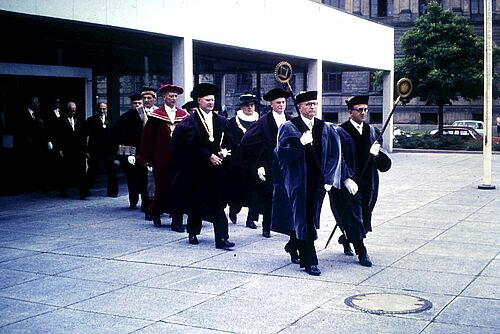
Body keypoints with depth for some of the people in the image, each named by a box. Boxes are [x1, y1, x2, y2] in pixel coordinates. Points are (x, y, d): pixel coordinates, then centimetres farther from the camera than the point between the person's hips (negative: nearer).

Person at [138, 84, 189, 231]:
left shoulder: (183, 115, 7)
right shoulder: (155, 116, 1)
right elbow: (148, 137, 1)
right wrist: (148, 158, -3)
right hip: (162, 159, -2)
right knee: (163, 188, 4)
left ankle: (177, 221, 6)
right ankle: (155, 211, 32)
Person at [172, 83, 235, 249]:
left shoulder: (221, 121, 10)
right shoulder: (190, 121, -3)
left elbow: (228, 141, 12)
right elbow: (192, 145, -10)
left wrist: (224, 151, -9)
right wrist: (209, 156, -16)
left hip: (216, 167, 2)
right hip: (197, 169, -2)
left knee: (218, 204, -4)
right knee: (196, 203, 10)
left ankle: (221, 238, -8)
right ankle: (193, 233, 28)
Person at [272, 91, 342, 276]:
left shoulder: (325, 128, 7)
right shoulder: (289, 127, -4)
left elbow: (334, 154, 6)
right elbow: (282, 152, -13)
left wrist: (329, 179, -3)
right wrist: (300, 143, -26)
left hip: (317, 181, 4)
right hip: (298, 180, -4)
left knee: (311, 218, 13)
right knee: (304, 220, -4)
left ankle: (293, 244, 38)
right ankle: (309, 261, 0)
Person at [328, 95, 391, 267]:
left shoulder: (371, 131, 9)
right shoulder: (341, 132, -9)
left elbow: (383, 162, 11)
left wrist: (376, 152, -13)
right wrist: (347, 179, -24)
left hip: (368, 181, 6)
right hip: (349, 181, -6)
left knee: (364, 213, 15)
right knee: (353, 215, -4)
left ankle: (345, 239, 39)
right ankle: (361, 252, 4)